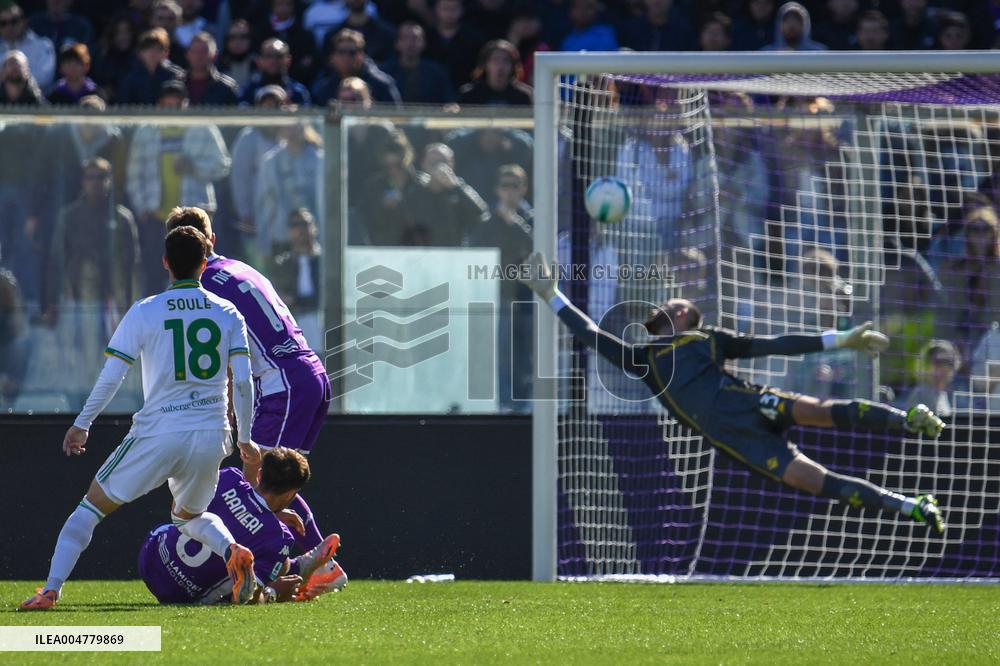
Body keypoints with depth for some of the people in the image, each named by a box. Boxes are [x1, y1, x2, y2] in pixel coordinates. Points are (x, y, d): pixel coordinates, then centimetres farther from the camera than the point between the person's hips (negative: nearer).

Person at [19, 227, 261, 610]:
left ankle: (51, 590, -2)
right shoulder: (228, 314, 5)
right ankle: (232, 551, -4)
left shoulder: (143, 313, -2)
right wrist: (244, 438, 13)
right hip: (211, 436, 3)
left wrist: (82, 424, 13)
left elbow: (110, 378, -1)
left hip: (158, 434, -3)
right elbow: (243, 381, 2)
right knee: (189, 515, 28)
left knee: (92, 506, 10)